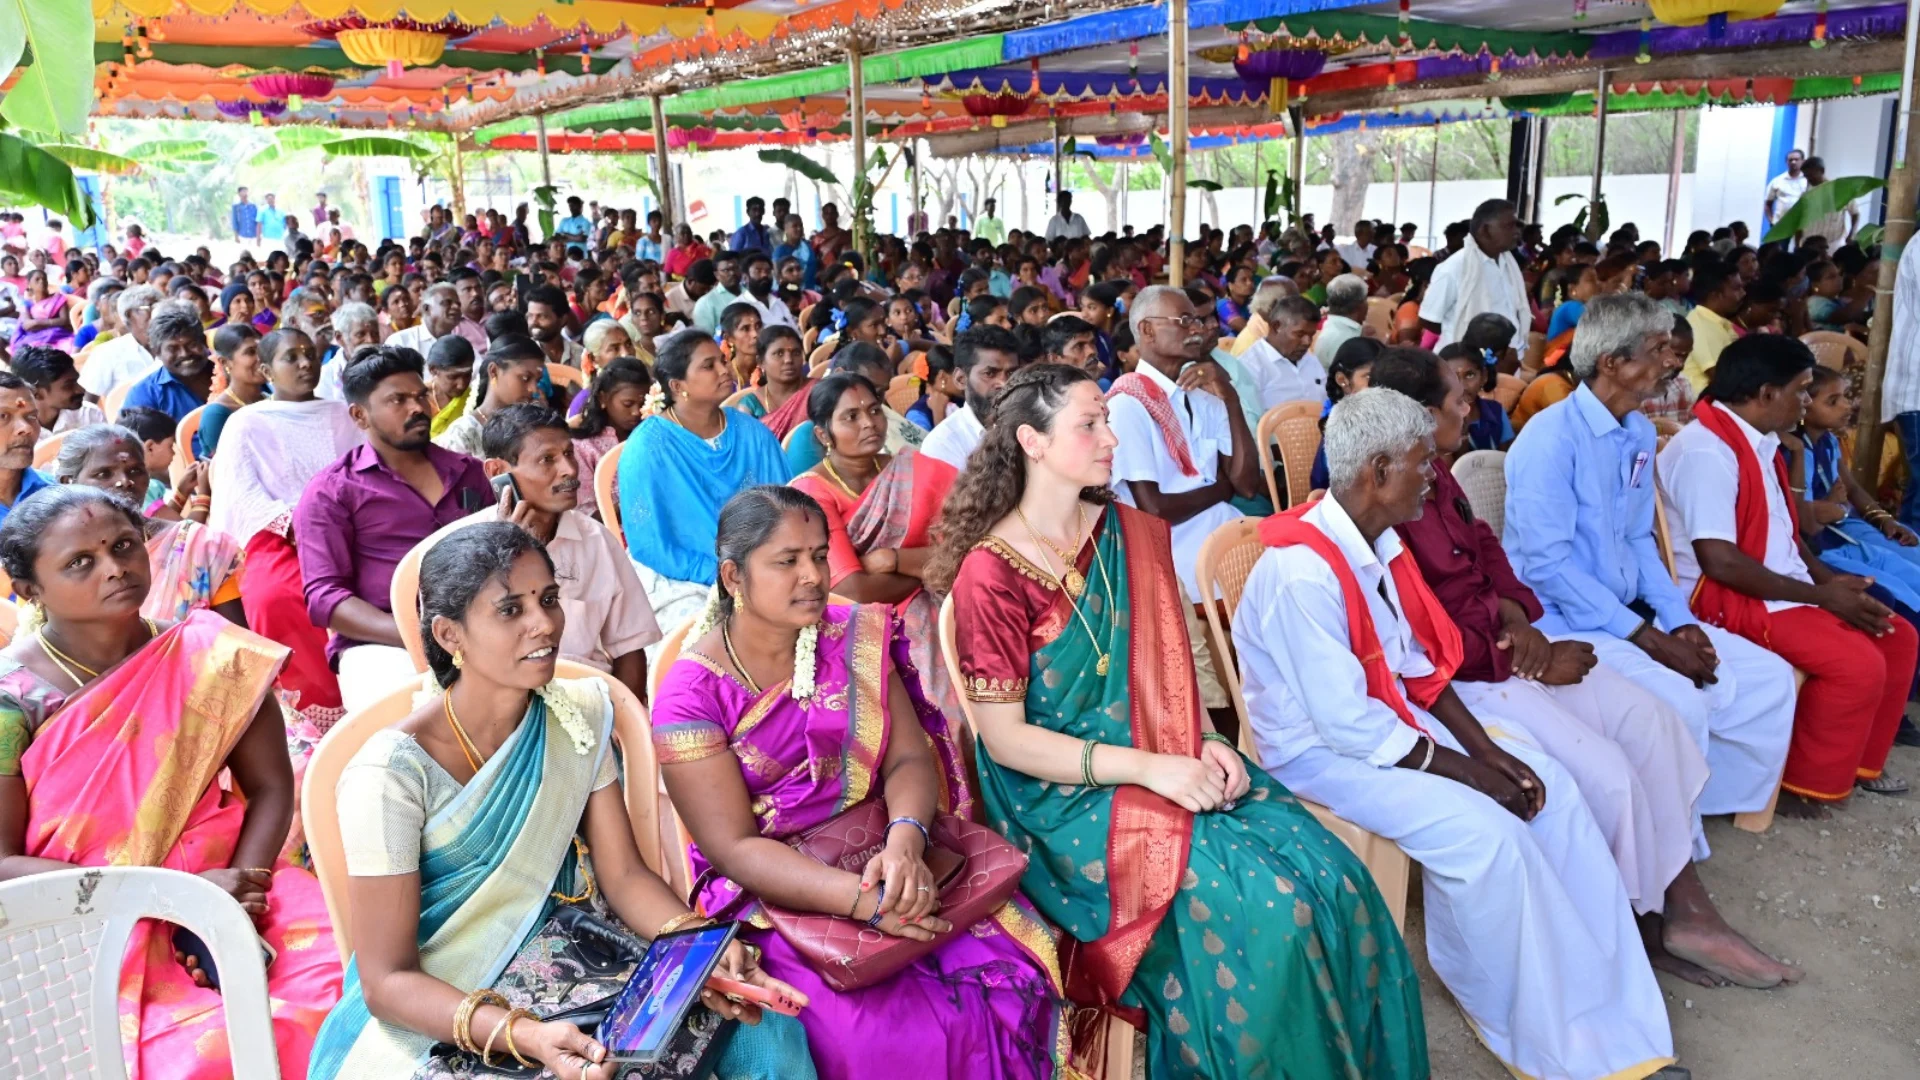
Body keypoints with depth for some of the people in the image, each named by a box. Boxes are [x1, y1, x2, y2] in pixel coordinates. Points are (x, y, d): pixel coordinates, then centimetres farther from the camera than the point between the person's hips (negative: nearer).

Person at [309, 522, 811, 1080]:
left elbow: (624, 875, 0)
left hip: (571, 959, 5)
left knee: (762, 1029, -15)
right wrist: (522, 1034, -30)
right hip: (436, 1009, -4)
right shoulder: (391, 774, -19)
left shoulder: (581, 713, -3)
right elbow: (387, 979, -15)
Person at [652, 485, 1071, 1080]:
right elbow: (734, 848, -14)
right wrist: (862, 900, -27)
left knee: (1014, 969, -16)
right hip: (775, 892, -4)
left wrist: (905, 841, -25)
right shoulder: (691, 696, -11)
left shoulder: (855, 640, 2)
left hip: (882, 858, 4)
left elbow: (909, 757, -2)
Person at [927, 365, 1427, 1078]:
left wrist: (1206, 741, -5)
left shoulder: (1132, 535, 8)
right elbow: (1004, 739, -13)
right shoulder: (992, 573, -11)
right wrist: (1147, 767, -19)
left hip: (1173, 760, 6)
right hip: (1064, 794, -6)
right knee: (1258, 911, -23)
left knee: (1333, 878, -13)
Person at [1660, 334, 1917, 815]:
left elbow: (1783, 529, 18)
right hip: (1728, 597, -10)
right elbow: (1719, 561, -26)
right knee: (1859, 664, -20)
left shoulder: (1757, 441, 9)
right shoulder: (1707, 449, -22)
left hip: (1781, 587, 10)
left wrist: (1832, 579, 2)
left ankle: (1860, 761, 26)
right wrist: (1821, 594, -18)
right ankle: (1805, 786, -2)